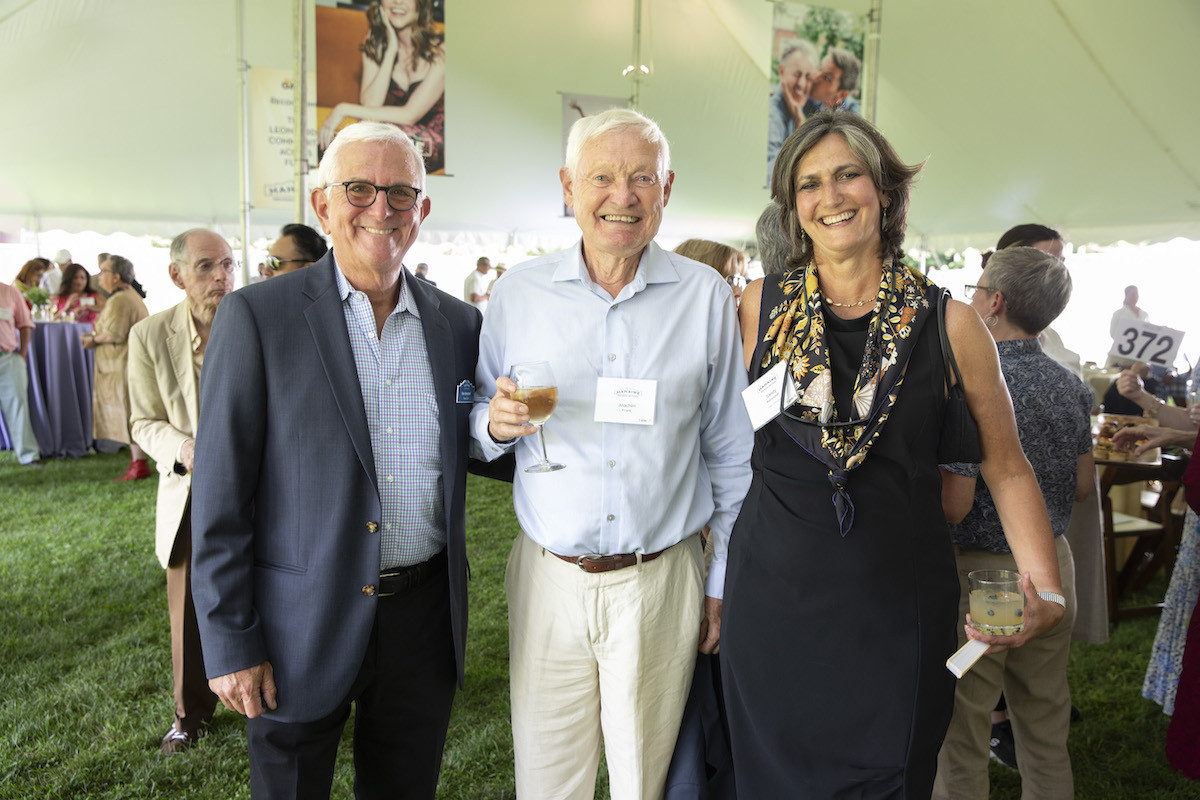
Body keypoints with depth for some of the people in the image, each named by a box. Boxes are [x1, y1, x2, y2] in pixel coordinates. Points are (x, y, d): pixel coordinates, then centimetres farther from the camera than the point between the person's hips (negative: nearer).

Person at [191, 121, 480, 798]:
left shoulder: (459, 323, 3)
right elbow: (220, 493, -8)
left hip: (425, 616, 3)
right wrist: (229, 644, -9)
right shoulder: (257, 316, -8)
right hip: (303, 625, -3)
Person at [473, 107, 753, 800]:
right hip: (548, 579, 1)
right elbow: (481, 423, 10)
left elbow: (730, 453, 4)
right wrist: (495, 422, -13)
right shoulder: (519, 293, 1)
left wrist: (724, 583, 4)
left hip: (662, 581, 0)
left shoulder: (706, 296, -1)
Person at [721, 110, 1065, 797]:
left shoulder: (949, 323, -3)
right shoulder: (761, 306, 0)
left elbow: (1007, 467, 3)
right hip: (773, 597, 1)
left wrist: (1045, 591, -7)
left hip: (898, 606, -1)